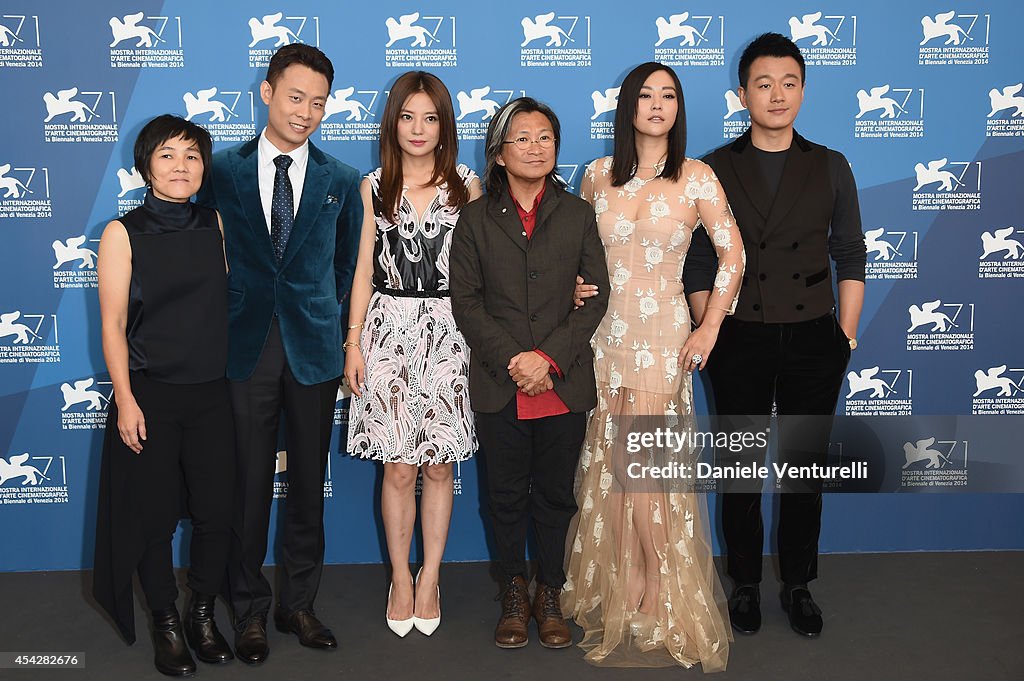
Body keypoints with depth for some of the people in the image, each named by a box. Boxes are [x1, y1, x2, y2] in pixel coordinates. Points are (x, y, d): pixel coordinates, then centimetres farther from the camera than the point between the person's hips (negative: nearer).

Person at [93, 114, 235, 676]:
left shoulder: (216, 224, 4)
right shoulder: (124, 233, -5)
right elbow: (113, 326, -6)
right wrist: (125, 401, -10)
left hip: (213, 393, 3)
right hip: (150, 395, -3)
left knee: (216, 512, 6)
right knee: (155, 517, 7)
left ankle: (203, 615, 27)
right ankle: (166, 625, 26)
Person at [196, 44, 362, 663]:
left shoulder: (342, 181, 5)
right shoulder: (222, 171, 3)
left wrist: (322, 312, 7)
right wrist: (228, 313, 3)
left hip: (314, 349, 1)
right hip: (247, 348, -1)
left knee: (309, 483, 9)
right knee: (250, 482, 5)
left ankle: (300, 603, 24)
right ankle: (250, 608, 21)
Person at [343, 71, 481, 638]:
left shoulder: (465, 185, 6)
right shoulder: (374, 187, 7)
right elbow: (364, 269, 7)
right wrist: (353, 342, 2)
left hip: (447, 333, 0)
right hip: (389, 330, 0)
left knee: (438, 464, 4)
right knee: (398, 467, 1)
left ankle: (429, 579, 18)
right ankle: (401, 578, 18)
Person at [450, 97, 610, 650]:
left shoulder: (578, 215, 6)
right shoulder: (475, 218, 5)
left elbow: (596, 297, 0)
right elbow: (466, 301, -1)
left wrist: (548, 357, -12)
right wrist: (511, 360, -13)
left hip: (564, 384, 0)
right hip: (498, 386, 0)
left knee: (555, 494, 9)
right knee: (506, 495, 9)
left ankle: (549, 594, 25)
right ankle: (514, 592, 26)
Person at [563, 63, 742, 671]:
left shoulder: (697, 178, -2)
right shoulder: (599, 175, 7)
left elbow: (733, 253, 1)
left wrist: (710, 328, -3)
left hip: (664, 336, -3)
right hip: (603, 333, 3)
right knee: (610, 466, 6)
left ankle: (660, 600, 12)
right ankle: (618, 589, 19)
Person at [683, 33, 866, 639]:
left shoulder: (830, 167, 5)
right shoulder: (715, 169, 2)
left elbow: (851, 258, 6)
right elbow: (698, 263, 3)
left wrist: (847, 336, 1)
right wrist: (709, 333, -2)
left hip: (814, 339, 1)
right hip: (741, 340, -1)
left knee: (806, 468, 9)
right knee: (742, 468, 8)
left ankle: (799, 584, 24)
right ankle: (746, 584, 23)